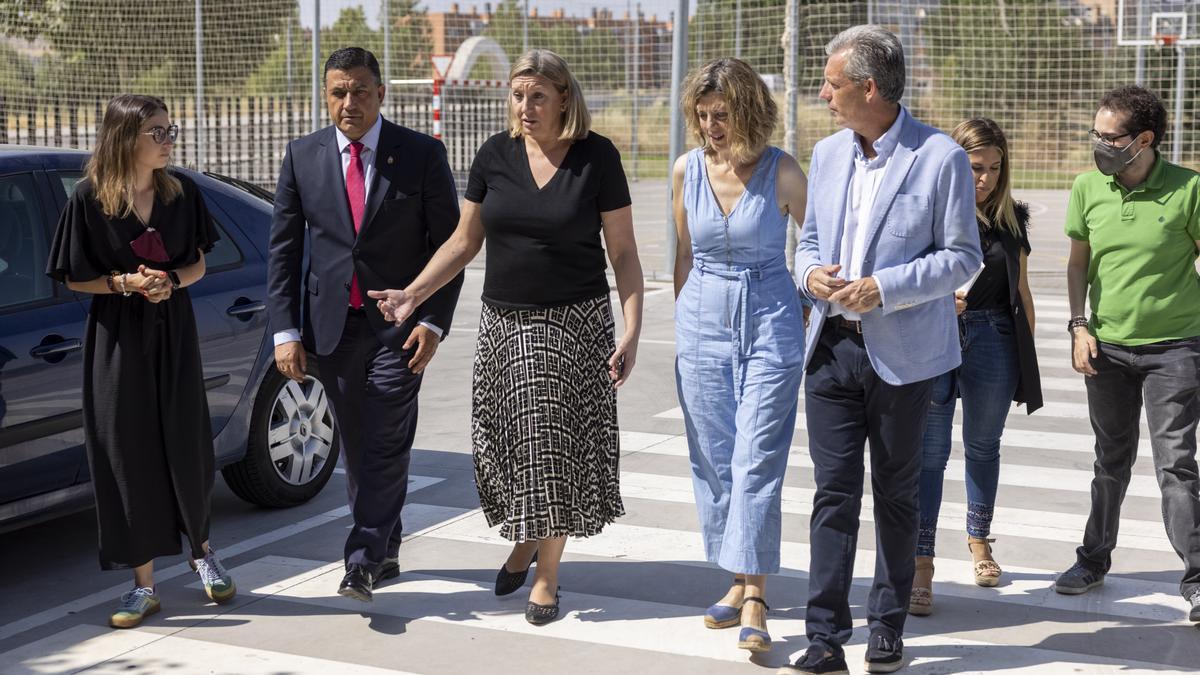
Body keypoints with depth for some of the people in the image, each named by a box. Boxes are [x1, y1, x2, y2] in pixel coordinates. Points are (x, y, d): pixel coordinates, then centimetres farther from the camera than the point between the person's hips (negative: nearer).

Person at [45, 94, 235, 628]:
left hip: (174, 332, 2)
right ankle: (144, 584, 10)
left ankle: (201, 550, 30)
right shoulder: (89, 197, -7)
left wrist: (169, 281, -13)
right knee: (127, 454, 1)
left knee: (187, 446, 4)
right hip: (116, 338, -2)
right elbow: (74, 279, -1)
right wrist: (127, 282, -17)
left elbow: (197, 264, 8)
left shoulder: (182, 192, 1)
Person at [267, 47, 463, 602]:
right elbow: (283, 249, 4)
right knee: (356, 447, 10)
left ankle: (362, 563, -1)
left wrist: (433, 322, -11)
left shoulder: (422, 155, -3)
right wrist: (285, 331, -3)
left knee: (386, 445, -7)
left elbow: (449, 244, -1)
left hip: (399, 323, -3)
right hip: (333, 324, 3)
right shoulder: (302, 156, 3)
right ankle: (386, 550, 25)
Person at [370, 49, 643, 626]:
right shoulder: (495, 155, 2)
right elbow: (465, 241, 8)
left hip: (575, 323, -3)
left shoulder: (597, 157, -6)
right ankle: (525, 542, 35)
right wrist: (411, 295, -2)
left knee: (557, 444, -1)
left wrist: (632, 331, -13)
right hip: (504, 321, 3)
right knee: (507, 441, 8)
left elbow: (623, 252, -4)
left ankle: (547, 575, 14)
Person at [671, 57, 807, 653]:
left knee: (757, 461, -10)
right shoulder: (687, 170, 3)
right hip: (703, 324, 4)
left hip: (770, 323, -4)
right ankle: (738, 581, 19)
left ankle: (755, 599, -8)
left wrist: (808, 312, 1)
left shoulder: (781, 172, -7)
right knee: (714, 461, 6)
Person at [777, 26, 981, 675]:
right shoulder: (826, 153, 10)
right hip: (833, 346, 4)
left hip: (903, 352, -4)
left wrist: (884, 290, -18)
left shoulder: (941, 157, -8)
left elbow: (962, 255, -7)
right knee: (833, 492, 1)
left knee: (895, 494, 10)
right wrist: (811, 273, -4)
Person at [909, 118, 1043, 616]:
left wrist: (1029, 357, 14)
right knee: (930, 453, -4)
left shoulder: (1012, 219, 8)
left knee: (983, 446, 16)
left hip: (994, 340, 4)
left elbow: (1021, 291, 14)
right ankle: (921, 566, -3)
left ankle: (979, 541, 35)